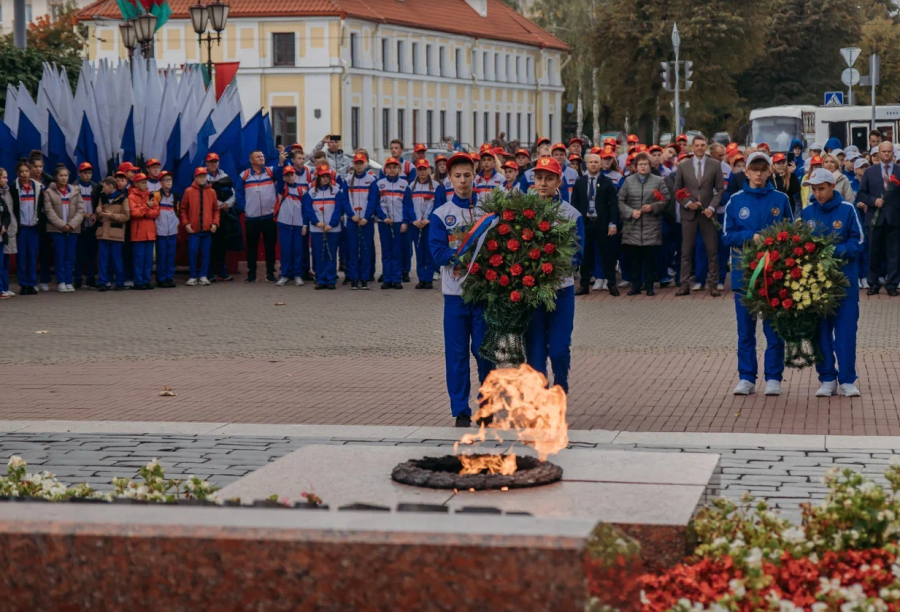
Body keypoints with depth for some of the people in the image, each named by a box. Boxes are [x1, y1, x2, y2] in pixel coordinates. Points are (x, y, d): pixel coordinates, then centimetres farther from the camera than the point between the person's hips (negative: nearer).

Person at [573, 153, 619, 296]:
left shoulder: (607, 182, 2)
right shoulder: (579, 182, 8)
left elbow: (613, 204, -1)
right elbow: (574, 204, 8)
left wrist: (613, 223, -9)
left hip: (602, 224, -2)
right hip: (584, 223, 2)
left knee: (607, 254, 1)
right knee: (585, 254, 5)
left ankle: (612, 284, 6)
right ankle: (584, 285, 10)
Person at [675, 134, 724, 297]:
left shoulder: (715, 165, 4)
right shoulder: (683, 166, 5)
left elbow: (720, 189, 4)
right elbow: (677, 190, 8)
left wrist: (712, 207, -9)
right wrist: (687, 203, -8)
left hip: (707, 212, 0)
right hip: (689, 213, 0)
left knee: (712, 250, 0)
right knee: (686, 251, 1)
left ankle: (713, 285, 4)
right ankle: (685, 285, 4)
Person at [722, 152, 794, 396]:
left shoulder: (780, 200, 5)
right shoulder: (736, 201, 5)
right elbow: (727, 235, 2)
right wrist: (752, 237, -14)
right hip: (744, 271, 1)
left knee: (774, 327, 1)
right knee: (745, 328, 5)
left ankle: (773, 378, 8)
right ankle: (746, 378, 12)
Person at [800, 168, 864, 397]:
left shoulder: (847, 210, -4)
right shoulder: (807, 212, 5)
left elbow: (858, 242, -4)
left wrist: (836, 251, -18)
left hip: (844, 279, -3)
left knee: (846, 329, -3)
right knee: (821, 330, 5)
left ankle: (847, 380, 4)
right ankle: (827, 379, 13)